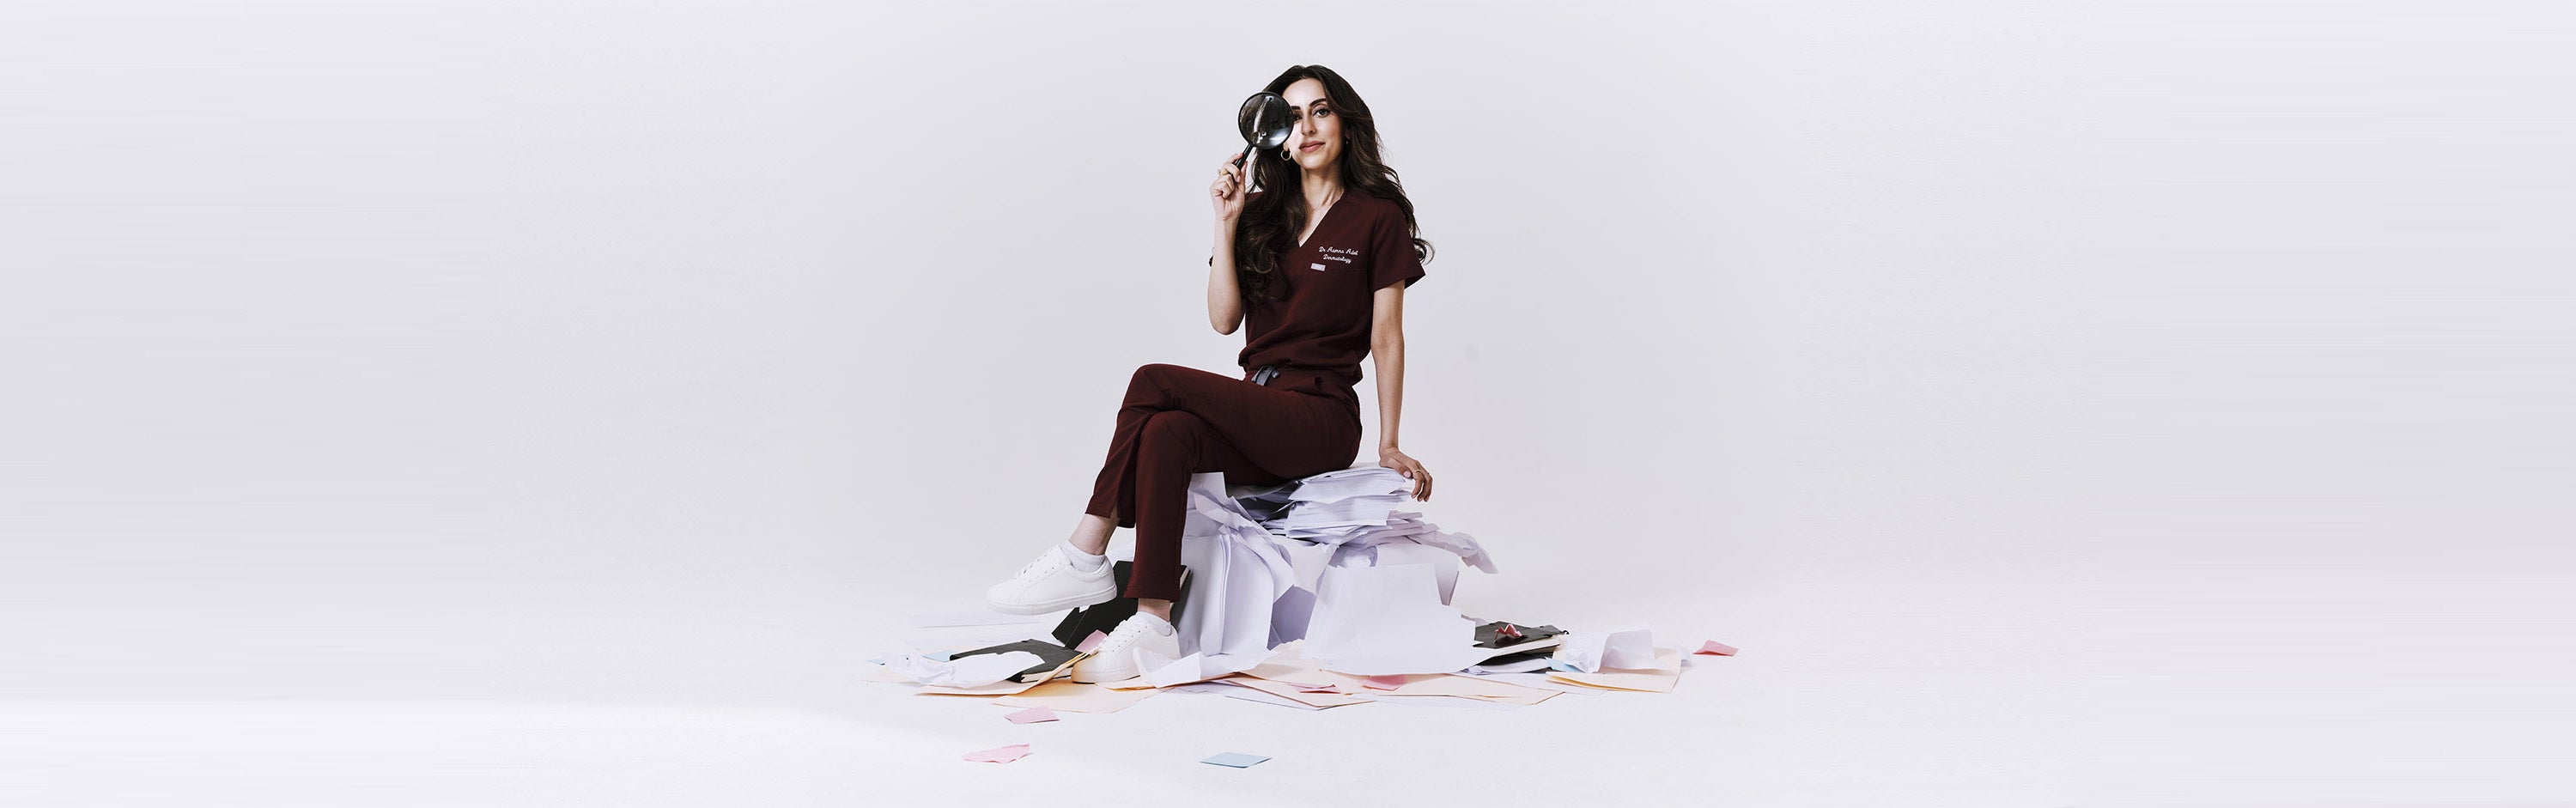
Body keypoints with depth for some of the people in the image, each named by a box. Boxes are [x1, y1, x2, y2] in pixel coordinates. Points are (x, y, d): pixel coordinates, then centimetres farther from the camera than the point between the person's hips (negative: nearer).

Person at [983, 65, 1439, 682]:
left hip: (1322, 422, -5)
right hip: (1256, 416, 5)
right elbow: (1224, 319, 8)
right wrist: (1226, 223, 0)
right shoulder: (1263, 214, 18)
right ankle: (1153, 627, -37)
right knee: (1166, 434, -30)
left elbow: (1386, 338, 2)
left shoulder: (1379, 217, 3)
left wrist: (1389, 446, -2)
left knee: (1154, 383, -25)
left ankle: (1085, 557, -22)